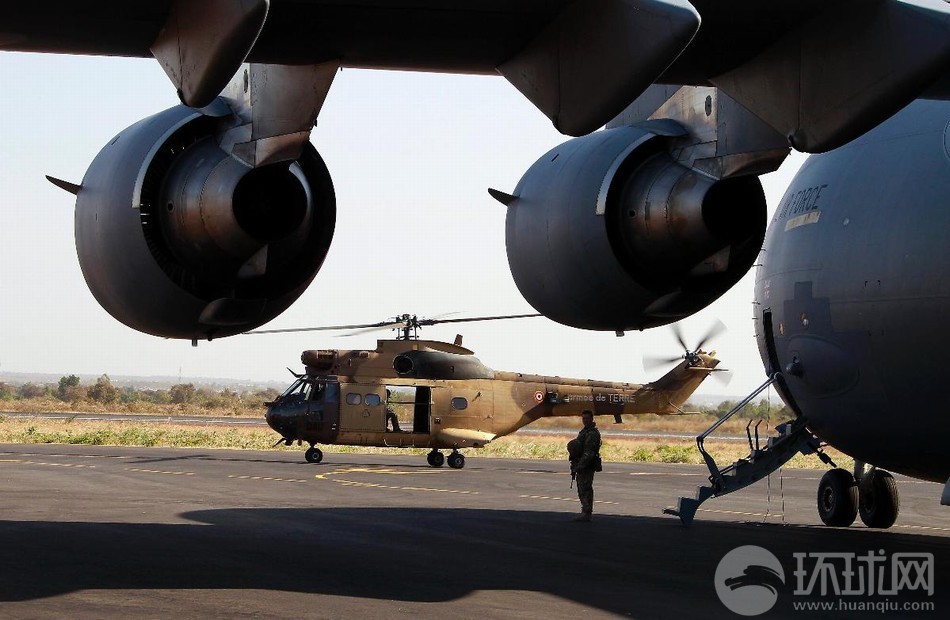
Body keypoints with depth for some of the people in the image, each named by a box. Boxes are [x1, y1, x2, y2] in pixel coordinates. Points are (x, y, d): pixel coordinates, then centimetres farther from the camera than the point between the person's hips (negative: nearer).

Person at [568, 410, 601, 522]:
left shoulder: (592, 433, -14)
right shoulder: (584, 431, 19)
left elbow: (589, 453, -22)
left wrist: (579, 466, -24)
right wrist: (575, 466, 21)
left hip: (587, 466, -11)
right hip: (581, 466, 11)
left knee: (585, 490, -9)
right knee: (582, 490, 14)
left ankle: (586, 514, -8)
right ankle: (585, 513, 20)